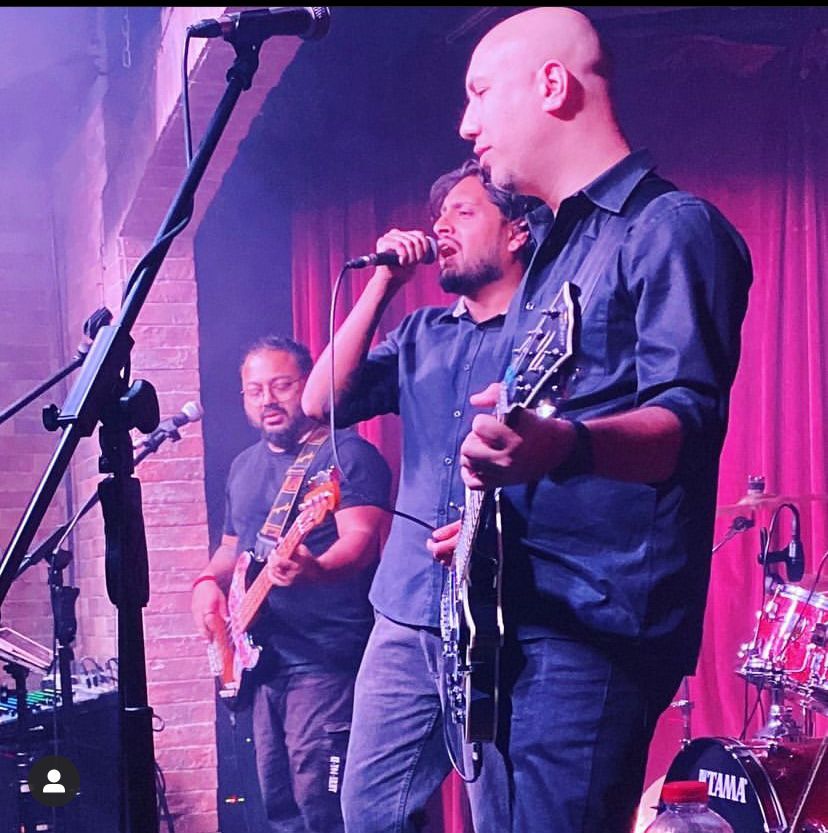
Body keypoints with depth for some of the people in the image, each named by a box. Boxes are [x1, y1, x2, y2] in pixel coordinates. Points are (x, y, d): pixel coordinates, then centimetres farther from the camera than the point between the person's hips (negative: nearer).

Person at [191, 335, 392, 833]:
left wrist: (315, 569, -41)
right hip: (264, 661, 8)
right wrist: (209, 582, 5)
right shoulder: (244, 468, 17)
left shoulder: (348, 454, -8)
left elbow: (361, 539, -20)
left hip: (327, 660, -8)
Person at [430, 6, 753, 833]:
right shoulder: (548, 250, 20)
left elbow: (691, 419, -23)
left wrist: (561, 446, -41)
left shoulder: (671, 228, -9)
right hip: (517, 611, 9)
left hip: (597, 620, -9)